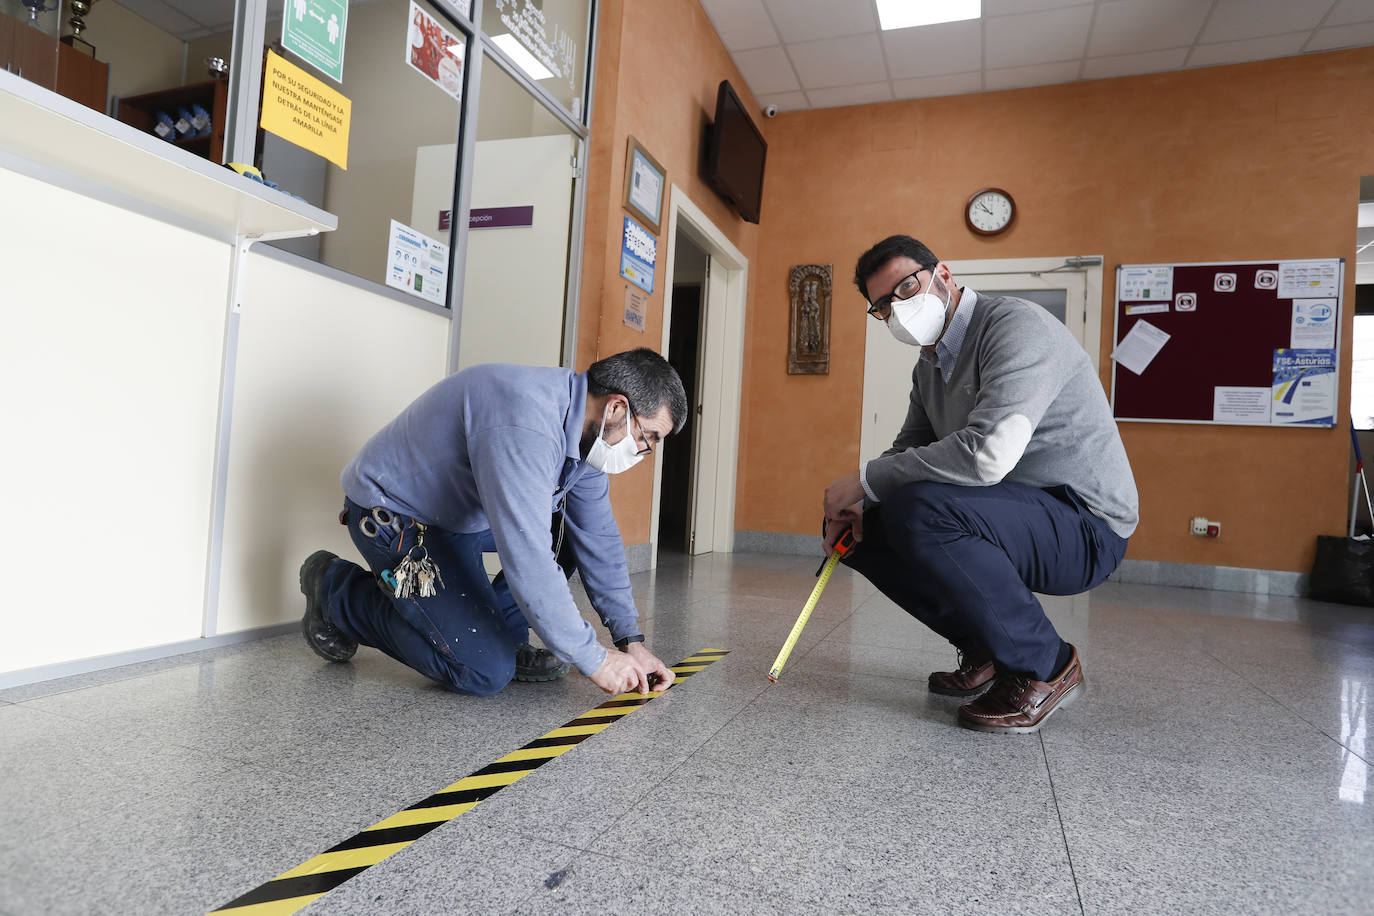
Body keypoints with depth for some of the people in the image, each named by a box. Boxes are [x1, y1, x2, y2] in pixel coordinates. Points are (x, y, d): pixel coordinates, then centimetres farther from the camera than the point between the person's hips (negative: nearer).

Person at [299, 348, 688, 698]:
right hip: (392, 517, -9)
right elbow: (527, 559, -37)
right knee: (486, 673, -13)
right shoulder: (525, 423, -34)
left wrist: (631, 640, -1)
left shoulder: (583, 428, -3)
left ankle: (494, 633, 6)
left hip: (461, 510, 9)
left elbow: (599, 539, 3)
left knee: (572, 531, 1)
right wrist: (594, 659, -26)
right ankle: (337, 590, 3)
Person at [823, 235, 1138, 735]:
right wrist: (856, 502, -4)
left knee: (919, 509, -33)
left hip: (1085, 527, -9)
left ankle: (1044, 666, -12)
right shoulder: (930, 365, 12)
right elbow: (908, 449, 18)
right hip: (1015, 515, 9)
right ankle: (986, 651, 11)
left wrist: (865, 478, -21)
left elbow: (987, 453, -32)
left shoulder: (1016, 325, -18)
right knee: (859, 526, 3)